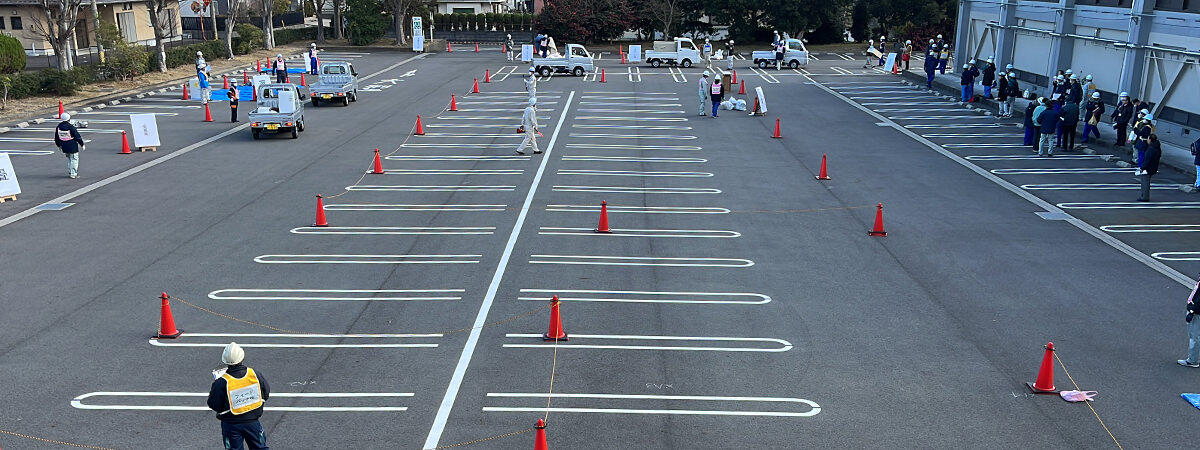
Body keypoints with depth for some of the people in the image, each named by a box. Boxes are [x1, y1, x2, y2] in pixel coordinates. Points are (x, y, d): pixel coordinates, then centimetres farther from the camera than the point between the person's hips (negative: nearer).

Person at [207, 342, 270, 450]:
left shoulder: (221, 383, -20)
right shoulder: (254, 374, -12)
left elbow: (214, 405, -11)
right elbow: (266, 393, 2)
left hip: (231, 425, -2)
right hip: (253, 422, 2)